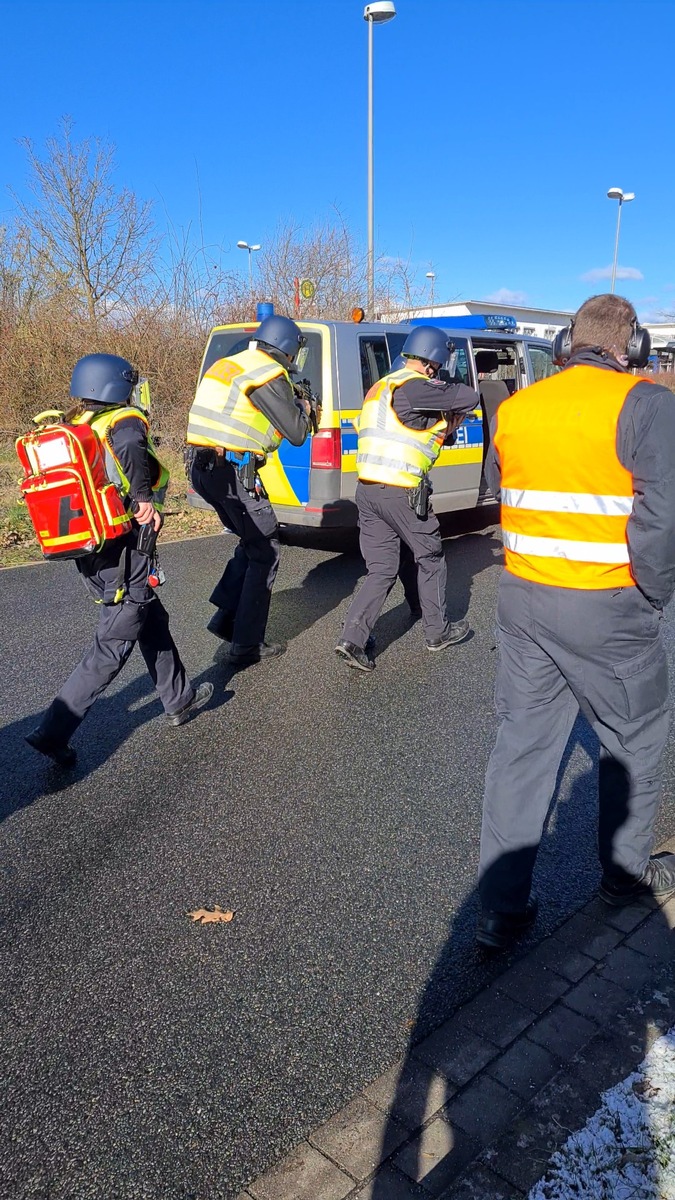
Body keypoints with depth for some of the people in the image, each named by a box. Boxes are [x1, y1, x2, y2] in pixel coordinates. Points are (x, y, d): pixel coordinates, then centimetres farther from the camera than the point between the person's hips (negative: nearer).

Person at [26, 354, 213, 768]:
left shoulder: (72, 427, 13)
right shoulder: (125, 421, -10)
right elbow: (130, 449, -33)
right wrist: (144, 498, -23)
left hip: (89, 553, 9)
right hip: (123, 552, -9)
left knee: (153, 623, 22)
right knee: (112, 647, 0)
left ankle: (180, 699, 35)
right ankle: (53, 732, 1)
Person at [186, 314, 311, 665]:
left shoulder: (227, 365, 18)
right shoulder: (270, 375, -8)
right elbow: (296, 434, -6)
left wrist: (288, 402, 24)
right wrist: (303, 409, 14)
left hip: (203, 468, 9)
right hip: (233, 472, -8)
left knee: (252, 541, 22)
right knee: (264, 553, 3)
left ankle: (225, 616, 19)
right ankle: (247, 645, 6)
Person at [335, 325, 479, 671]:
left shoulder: (381, 387, 18)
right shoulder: (418, 387, -12)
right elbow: (470, 398, -10)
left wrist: (446, 427, 16)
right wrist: (450, 399, 10)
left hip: (367, 488, 8)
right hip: (401, 492, -8)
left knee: (381, 569, 10)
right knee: (430, 559, 12)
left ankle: (353, 639, 0)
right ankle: (438, 631, 25)